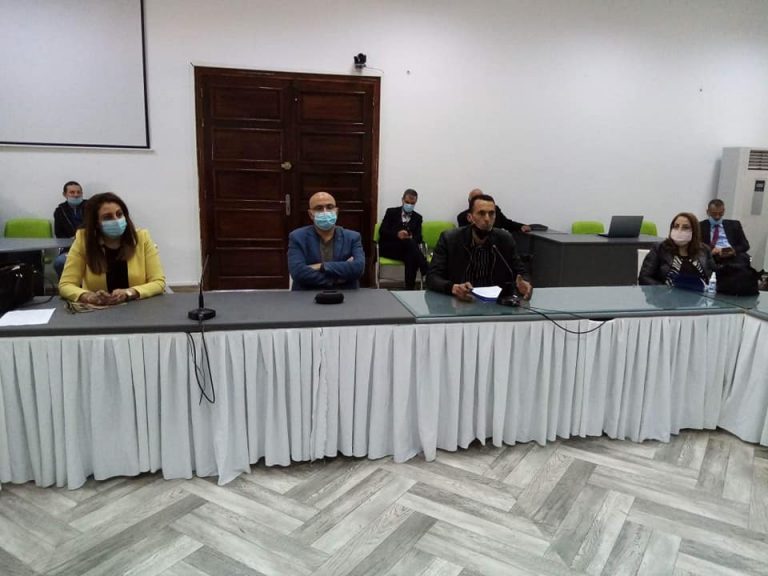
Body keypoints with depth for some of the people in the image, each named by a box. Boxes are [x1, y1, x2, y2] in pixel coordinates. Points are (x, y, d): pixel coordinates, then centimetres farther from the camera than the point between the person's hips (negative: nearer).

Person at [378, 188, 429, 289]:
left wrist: (411, 238, -23)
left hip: (406, 248, 2)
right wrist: (397, 234, -24)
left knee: (411, 257, -36)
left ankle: (409, 288, -35)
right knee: (409, 242, -33)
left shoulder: (417, 217, 16)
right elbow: (382, 231, -4)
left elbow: (418, 237, 3)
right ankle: (426, 272, -40)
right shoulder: (391, 212, 9)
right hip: (388, 247, -2)